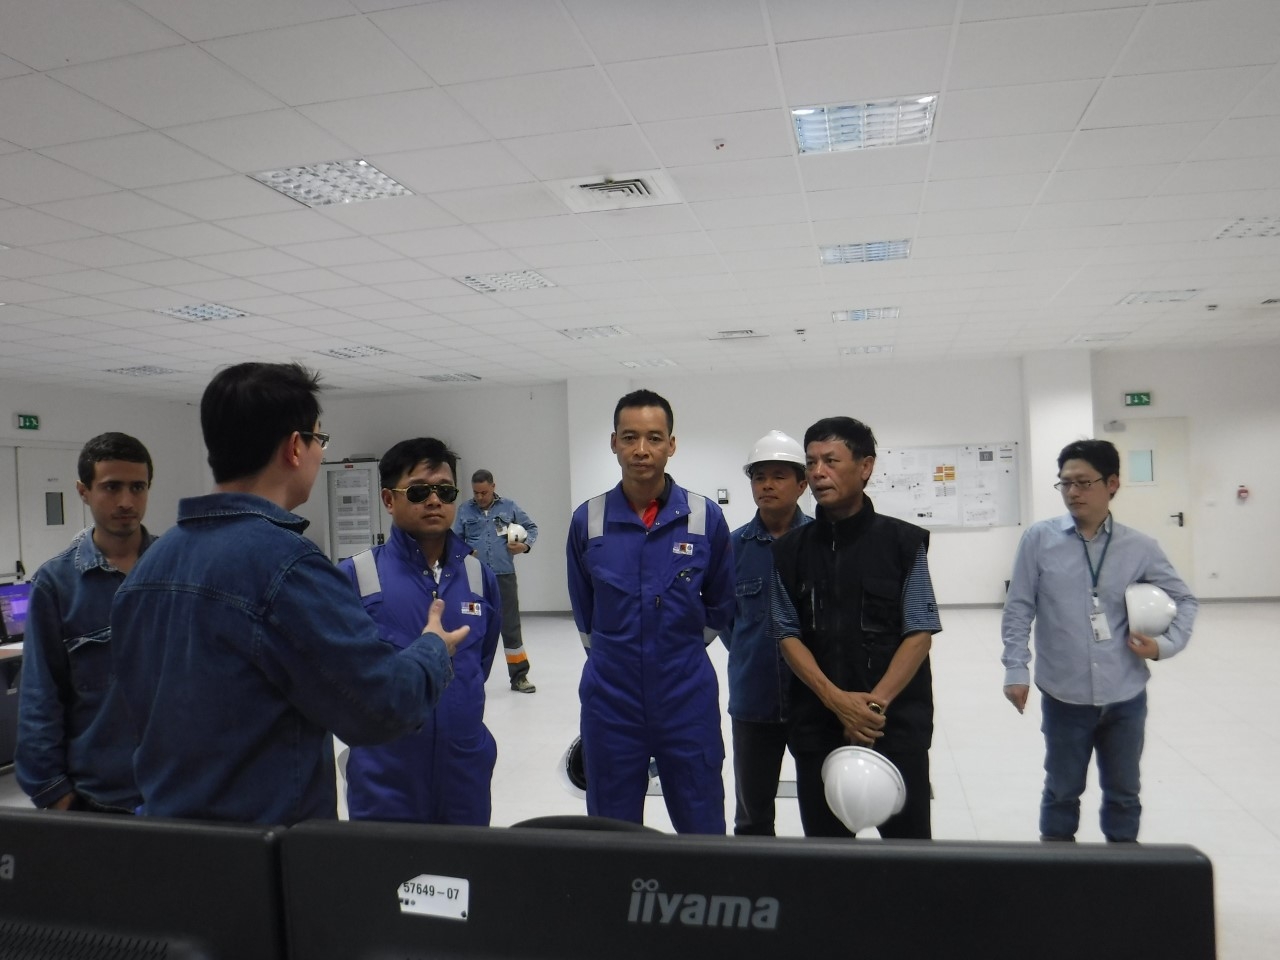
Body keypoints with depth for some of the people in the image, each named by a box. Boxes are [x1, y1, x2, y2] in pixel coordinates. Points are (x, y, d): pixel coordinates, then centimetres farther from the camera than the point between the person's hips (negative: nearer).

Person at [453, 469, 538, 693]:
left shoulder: (509, 507, 3)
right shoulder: (464, 510, 3)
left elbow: (531, 527, 13)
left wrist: (525, 545, -5)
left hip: (504, 576, 0)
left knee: (511, 625, 6)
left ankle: (519, 676, 17)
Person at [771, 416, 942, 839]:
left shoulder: (903, 542, -1)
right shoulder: (791, 550, 5)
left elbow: (920, 633, -4)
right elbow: (789, 634, 2)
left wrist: (875, 702, -15)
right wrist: (838, 700, -12)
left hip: (896, 721, -2)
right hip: (817, 724, 2)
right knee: (825, 845, 10)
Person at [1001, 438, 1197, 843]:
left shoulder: (1140, 547, -2)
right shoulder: (1039, 540, -6)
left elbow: (1185, 600, 12)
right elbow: (1018, 610, -3)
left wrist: (1165, 645, -3)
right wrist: (1016, 670, -8)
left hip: (1125, 697, 2)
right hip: (1064, 697, -1)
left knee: (1124, 793, 18)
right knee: (1062, 791, 14)